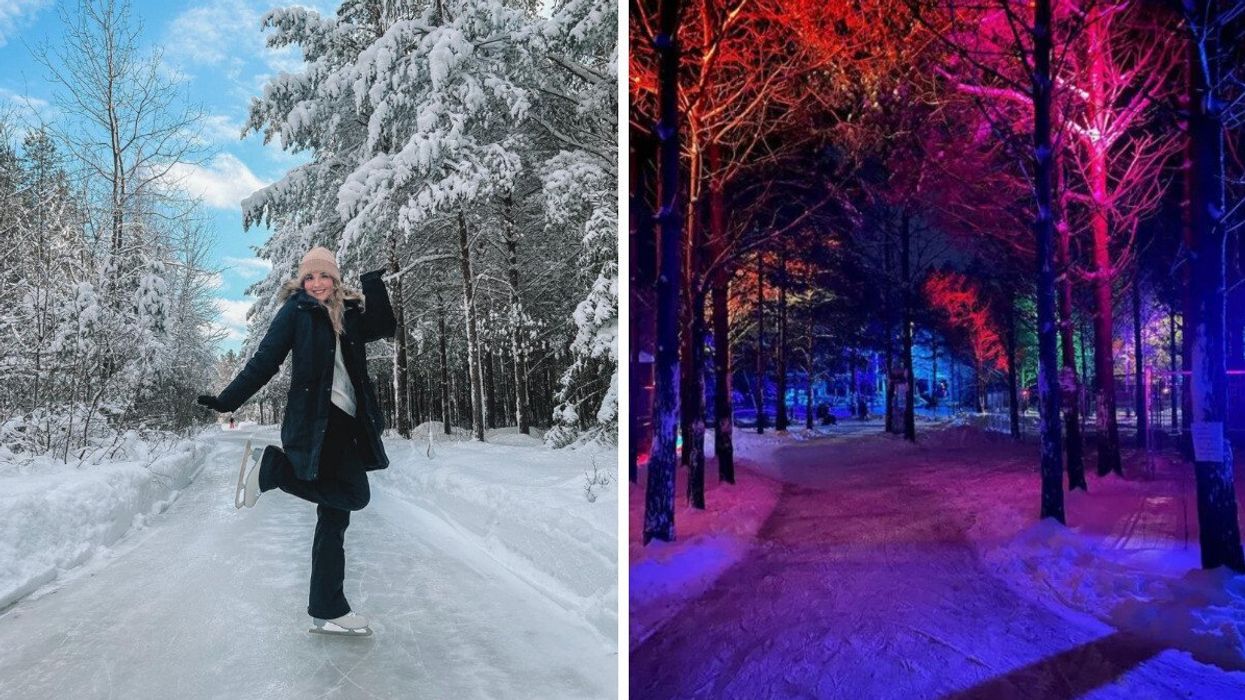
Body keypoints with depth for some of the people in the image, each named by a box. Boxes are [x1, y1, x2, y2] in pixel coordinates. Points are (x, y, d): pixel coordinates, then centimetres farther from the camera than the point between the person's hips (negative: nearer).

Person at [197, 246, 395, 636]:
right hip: (315, 420, -6)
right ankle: (269, 466, -4)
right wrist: (228, 401, -7)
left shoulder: (349, 314, 15)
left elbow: (384, 328, 4)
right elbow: (265, 360, -2)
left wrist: (374, 284, -6)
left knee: (335, 514, 6)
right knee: (354, 495, -19)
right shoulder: (295, 311, 1)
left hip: (346, 423, 6)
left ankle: (327, 610, 12)